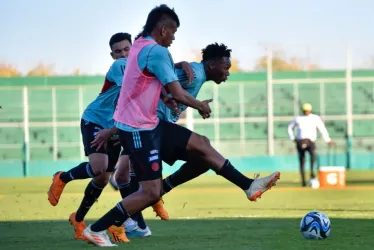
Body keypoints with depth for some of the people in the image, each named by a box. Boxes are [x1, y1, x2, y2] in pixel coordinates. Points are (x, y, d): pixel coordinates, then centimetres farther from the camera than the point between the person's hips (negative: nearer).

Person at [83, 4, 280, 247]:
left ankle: (249, 186, 12)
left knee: (201, 144, 10)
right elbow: (178, 94, -18)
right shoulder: (157, 51, -19)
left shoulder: (140, 45, 10)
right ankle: (96, 230, -6)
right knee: (151, 192, -9)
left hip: (148, 124, 10)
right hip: (139, 129, -10)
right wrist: (201, 106, -1)